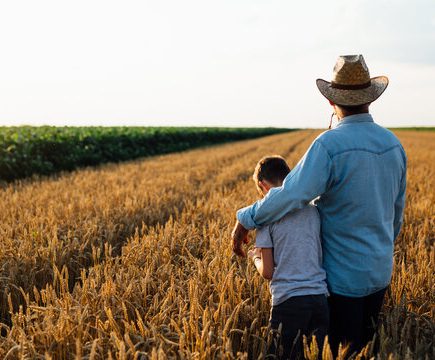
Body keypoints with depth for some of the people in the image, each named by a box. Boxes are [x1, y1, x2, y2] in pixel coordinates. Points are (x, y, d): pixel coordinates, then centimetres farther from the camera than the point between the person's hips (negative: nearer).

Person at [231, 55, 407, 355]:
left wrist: (246, 220, -20)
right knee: (365, 346, 21)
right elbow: (397, 209, 11)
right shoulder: (393, 143, 1)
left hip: (344, 274, -7)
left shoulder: (329, 144, -23)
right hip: (380, 272, 7)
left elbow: (293, 194, -33)